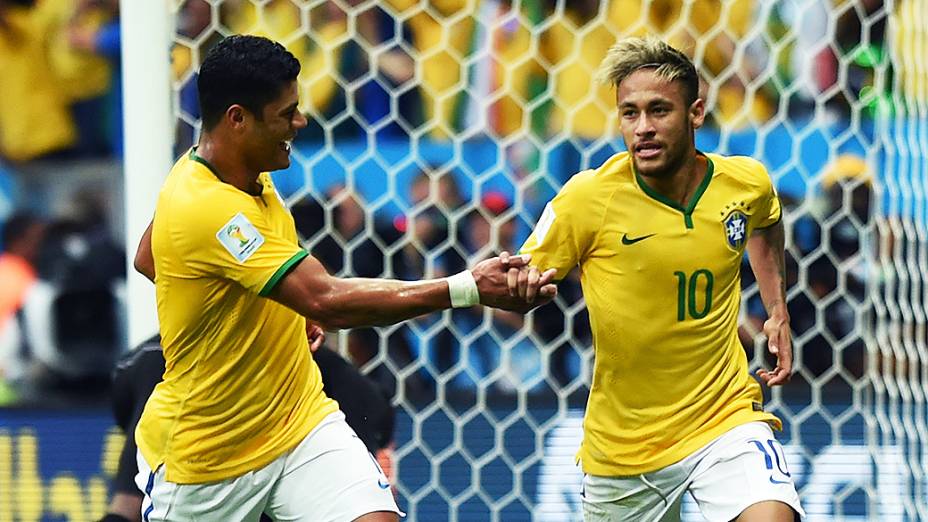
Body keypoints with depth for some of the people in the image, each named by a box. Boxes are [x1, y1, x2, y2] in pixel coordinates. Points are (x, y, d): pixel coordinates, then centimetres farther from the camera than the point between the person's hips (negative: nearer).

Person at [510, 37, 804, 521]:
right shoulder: (587, 196, -14)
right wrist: (521, 285, -29)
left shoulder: (747, 183, -4)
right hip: (622, 441, 0)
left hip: (726, 419, 0)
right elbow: (528, 275, -6)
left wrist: (778, 312, 15)